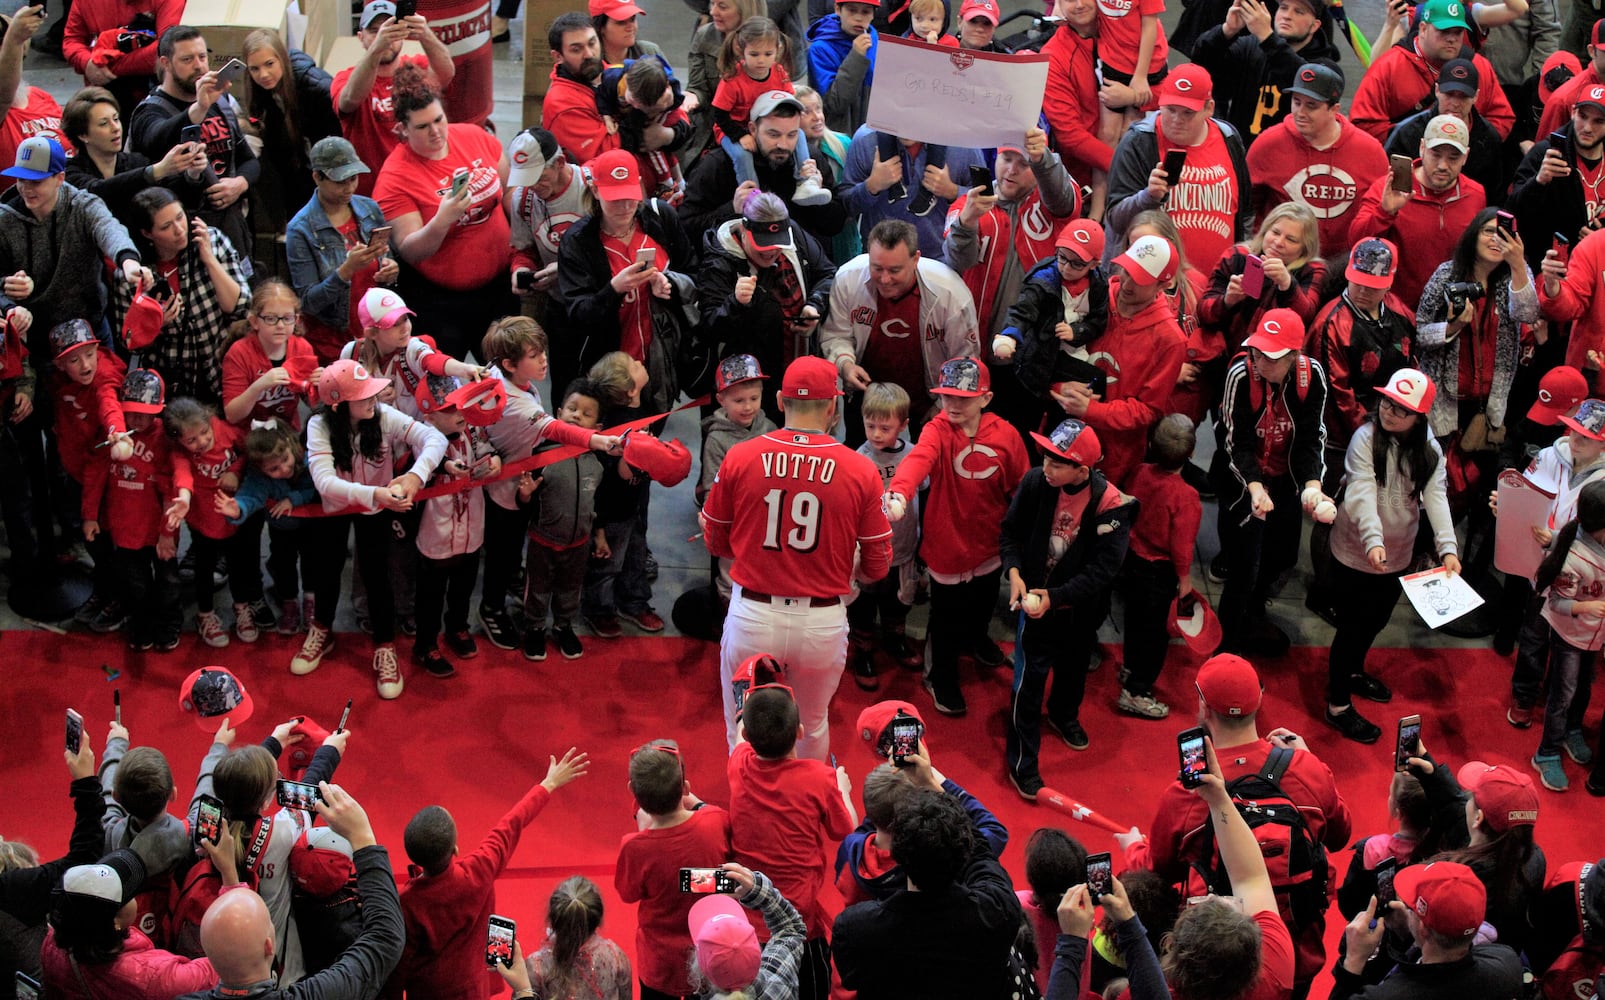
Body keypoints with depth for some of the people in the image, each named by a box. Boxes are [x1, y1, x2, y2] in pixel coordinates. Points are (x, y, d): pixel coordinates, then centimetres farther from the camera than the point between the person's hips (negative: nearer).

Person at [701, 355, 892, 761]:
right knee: (812, 726, 23)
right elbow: (877, 566, -1)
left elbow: (715, 542, 7)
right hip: (823, 622, 0)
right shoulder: (860, 470, -8)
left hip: (752, 618, 0)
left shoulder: (739, 457, -6)